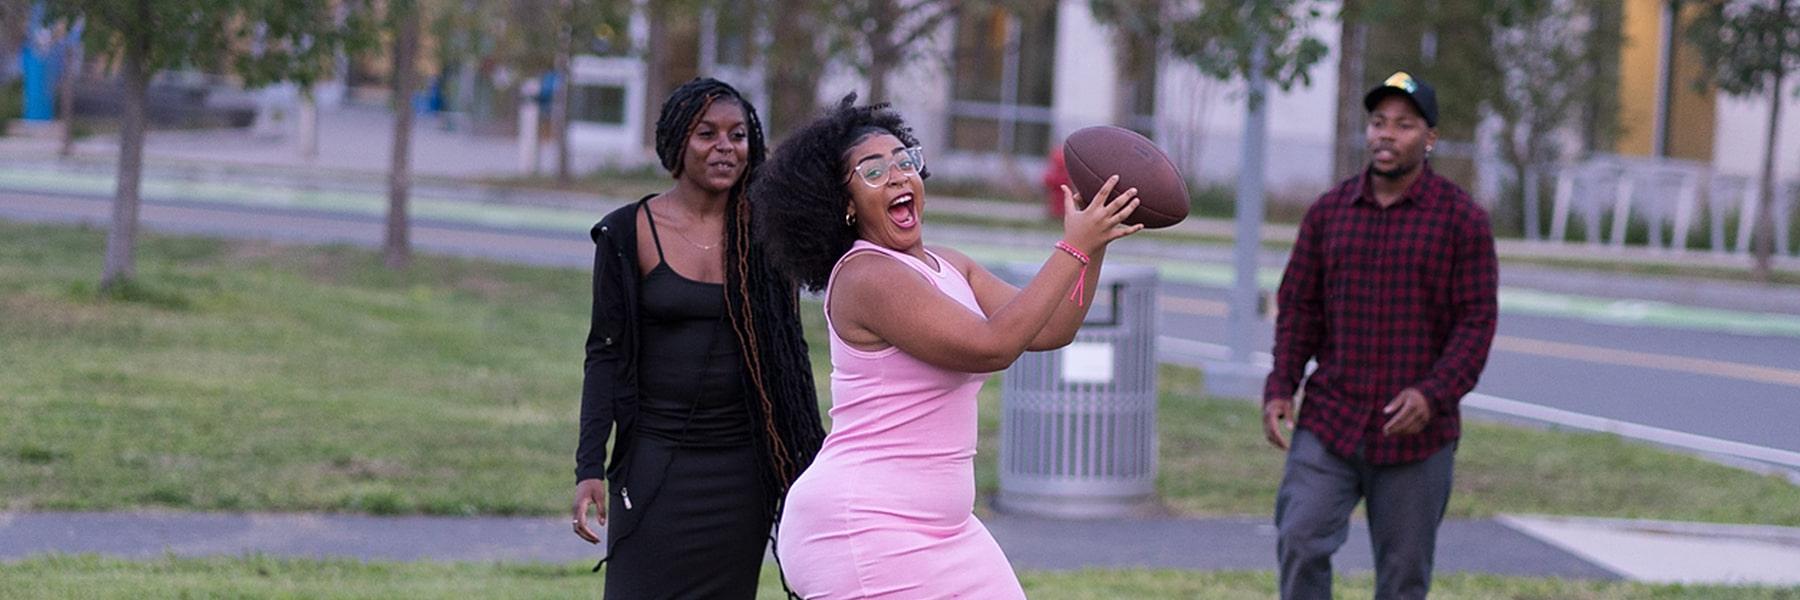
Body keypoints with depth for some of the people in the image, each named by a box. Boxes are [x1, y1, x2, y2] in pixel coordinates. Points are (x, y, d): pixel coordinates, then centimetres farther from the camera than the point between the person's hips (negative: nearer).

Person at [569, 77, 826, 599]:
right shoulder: (628, 233, -2)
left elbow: (790, 353, 10)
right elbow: (605, 354, -2)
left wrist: (813, 461, 7)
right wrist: (589, 468, -9)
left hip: (743, 469, 2)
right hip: (655, 465, -2)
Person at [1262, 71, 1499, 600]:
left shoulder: (1463, 220, -3)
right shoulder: (1329, 211, 6)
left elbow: (1476, 323, -6)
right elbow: (1299, 307, 9)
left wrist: (1433, 394, -20)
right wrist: (1279, 389, -4)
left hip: (1415, 433, -2)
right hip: (1330, 422, 2)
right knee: (1300, 542, -14)